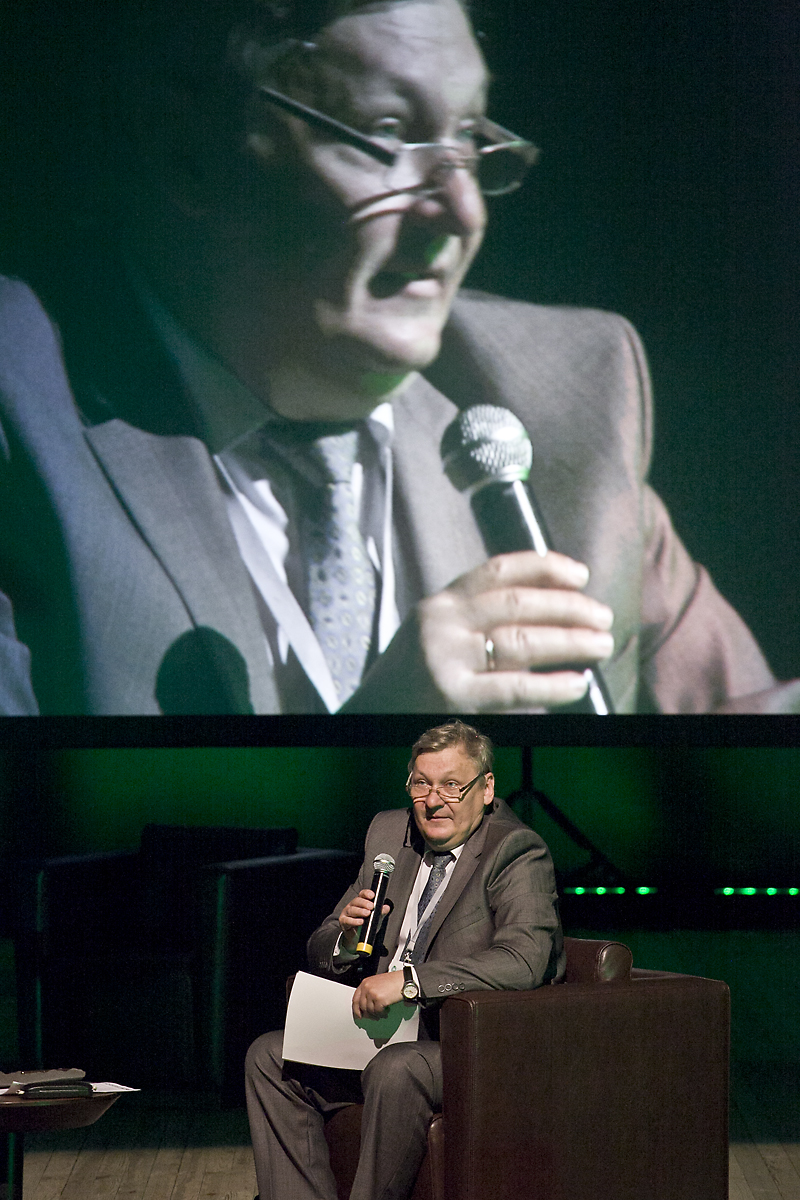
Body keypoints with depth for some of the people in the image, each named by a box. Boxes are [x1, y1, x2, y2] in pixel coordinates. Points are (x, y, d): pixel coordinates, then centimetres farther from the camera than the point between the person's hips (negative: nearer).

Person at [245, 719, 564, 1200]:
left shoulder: (517, 852, -11)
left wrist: (409, 979, -33)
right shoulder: (389, 832, 11)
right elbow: (320, 956, 16)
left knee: (396, 1070, -35)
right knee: (269, 1057, -4)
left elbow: (524, 960, -29)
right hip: (387, 1036, 8)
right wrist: (348, 935, -9)